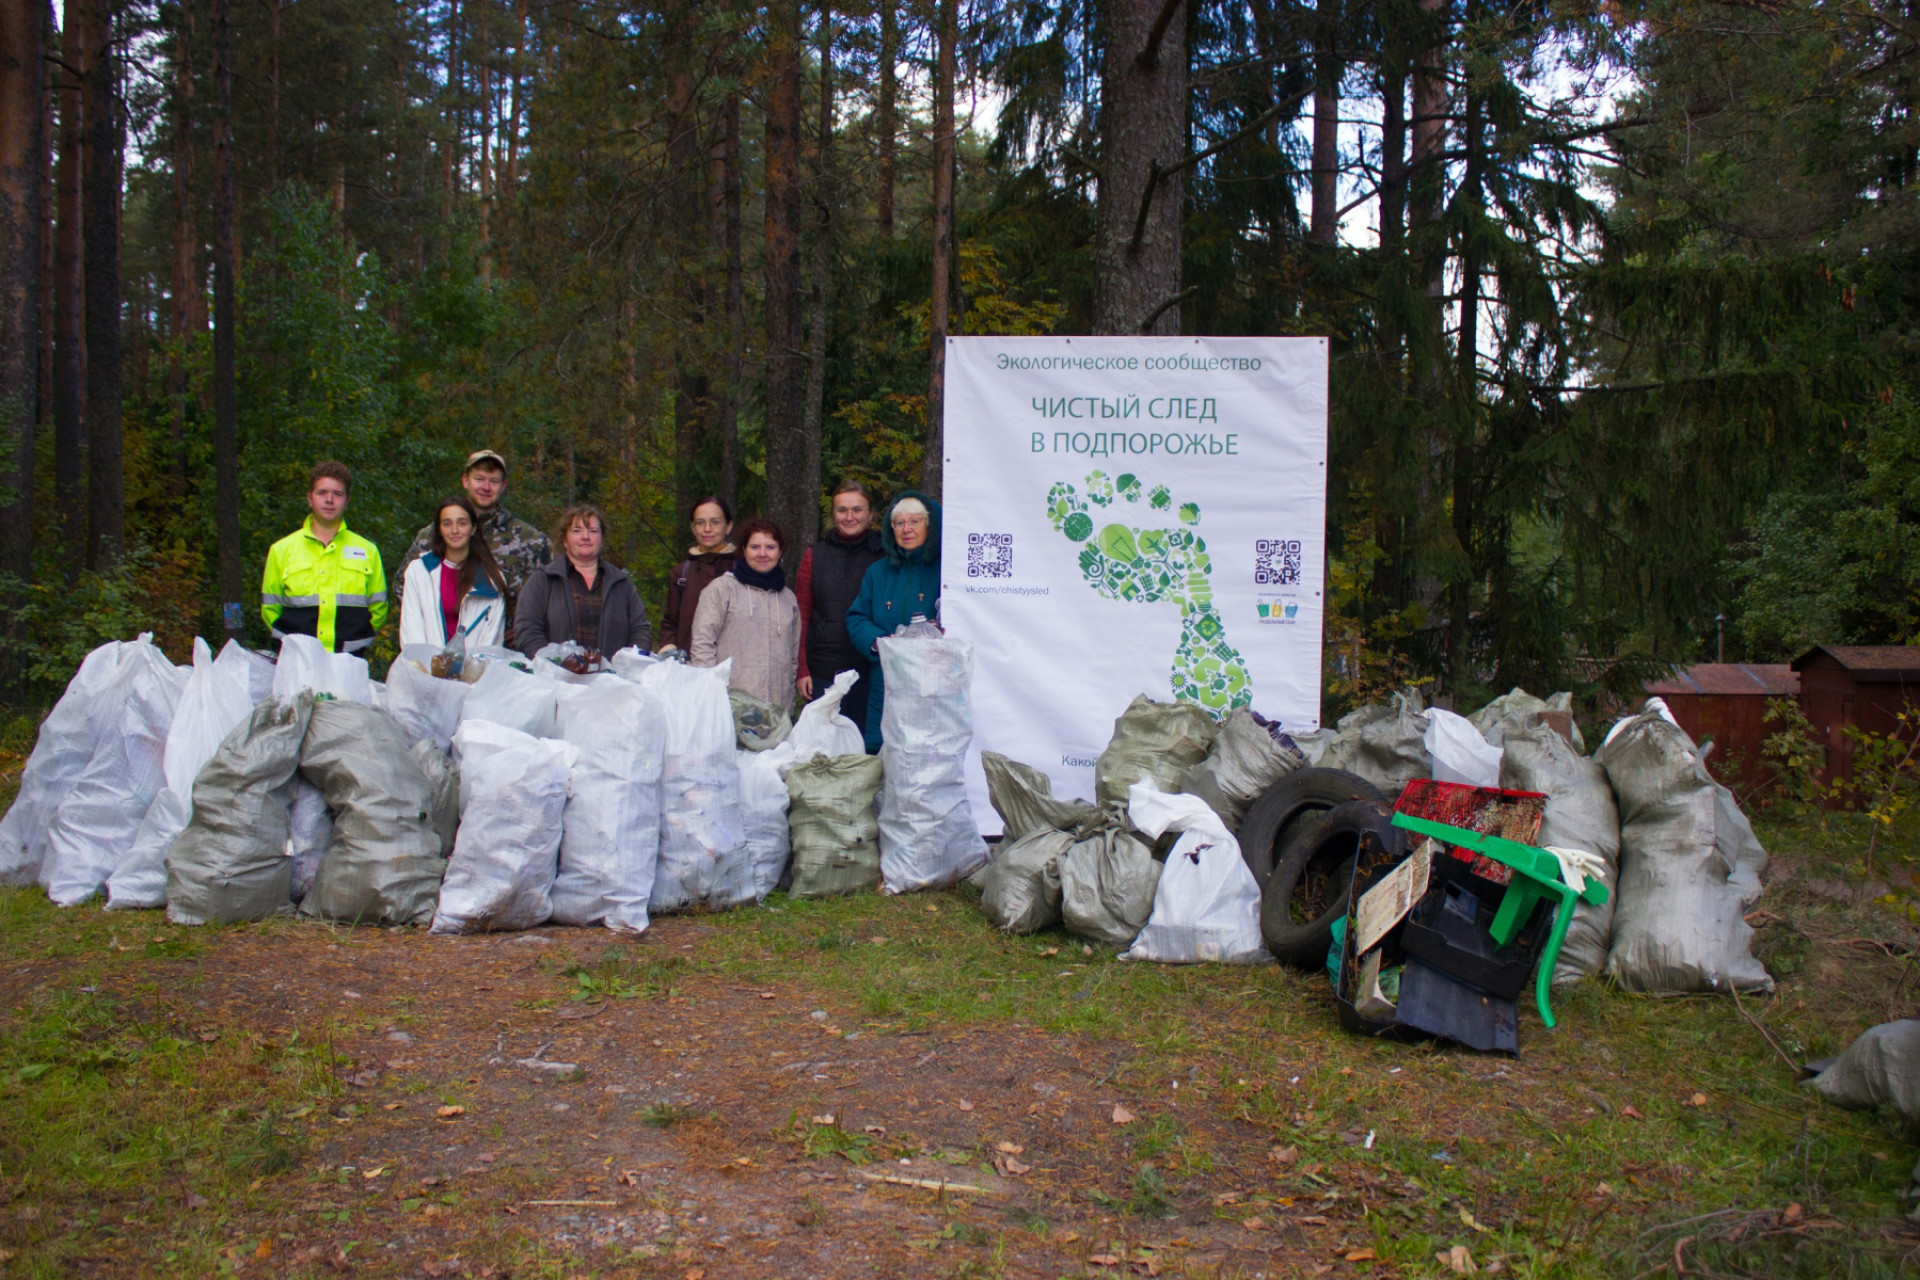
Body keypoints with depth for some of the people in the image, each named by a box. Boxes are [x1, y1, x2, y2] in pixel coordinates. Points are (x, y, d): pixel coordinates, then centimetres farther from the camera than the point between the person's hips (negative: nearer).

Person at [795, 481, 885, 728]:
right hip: (823, 673, 1)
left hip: (871, 672, -1)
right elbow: (801, 617, 8)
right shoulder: (815, 556, 8)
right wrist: (801, 670, 1)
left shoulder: (885, 556, 4)